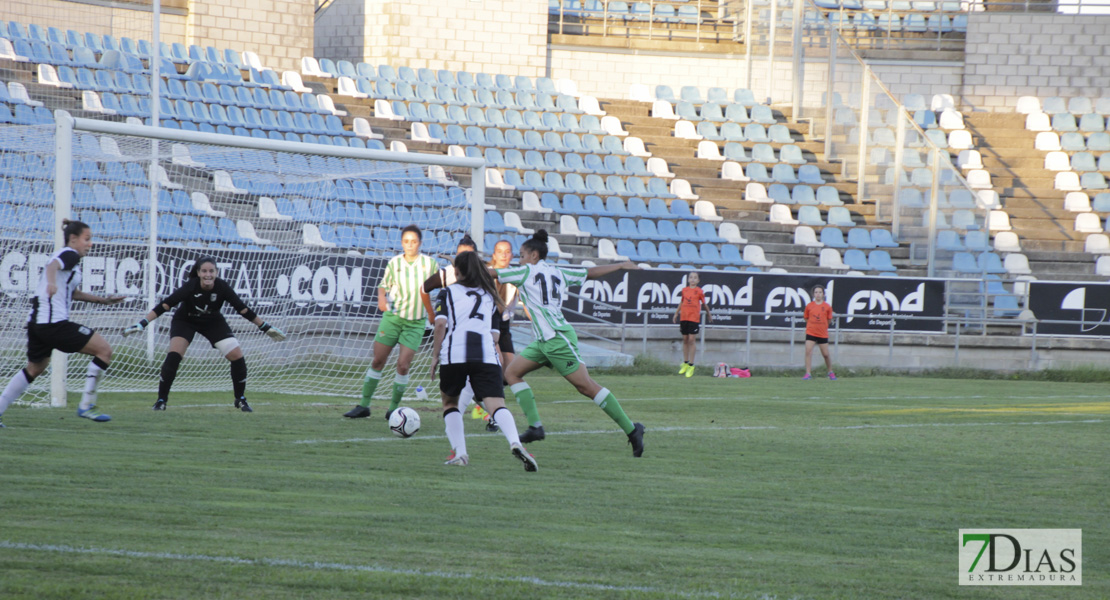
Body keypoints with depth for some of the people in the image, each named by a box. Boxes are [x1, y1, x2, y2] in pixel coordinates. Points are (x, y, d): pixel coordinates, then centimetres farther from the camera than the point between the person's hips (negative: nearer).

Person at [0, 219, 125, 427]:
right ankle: (86, 405, -9)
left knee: (35, 367, 28)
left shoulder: (68, 256, 25)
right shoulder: (69, 255, -5)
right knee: (104, 349, -8)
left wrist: (104, 300, 36)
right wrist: (51, 282, -50)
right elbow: (53, 266, -29)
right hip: (54, 322, -10)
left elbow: (73, 293, 37)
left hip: (36, 322, 10)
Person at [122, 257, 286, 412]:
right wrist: (142, 324, -39)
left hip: (213, 322, 3)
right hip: (185, 321, -3)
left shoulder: (222, 287, -25)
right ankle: (161, 400, -9)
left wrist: (265, 327, -8)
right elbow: (165, 305, -32)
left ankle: (240, 399, 14)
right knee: (173, 356, -23)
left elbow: (242, 309, -13)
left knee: (237, 356, -7)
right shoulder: (191, 287, -33)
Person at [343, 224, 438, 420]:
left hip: (416, 323, -1)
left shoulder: (429, 263, -3)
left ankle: (393, 408, 4)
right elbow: (384, 285, 11)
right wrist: (382, 298, -10)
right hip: (392, 316, 1)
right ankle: (364, 406, 8)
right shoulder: (395, 263, 0)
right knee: (378, 360, 0)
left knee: (403, 364, -10)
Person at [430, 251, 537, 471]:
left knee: (449, 402, 21)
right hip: (487, 354, 1)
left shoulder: (448, 292, 17)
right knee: (496, 404, -12)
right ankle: (515, 443, -39)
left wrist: (435, 356, 8)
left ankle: (459, 453, 9)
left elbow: (441, 324, 2)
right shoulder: (490, 296, 27)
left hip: (454, 353, -1)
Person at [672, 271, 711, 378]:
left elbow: (704, 304, 11)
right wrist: (676, 314, 26)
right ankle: (685, 363, 21)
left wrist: (708, 314, 21)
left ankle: (691, 366, -3)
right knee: (685, 340, 10)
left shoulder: (699, 291, -1)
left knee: (692, 340, -7)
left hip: (694, 318, -4)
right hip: (684, 317, 4)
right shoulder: (684, 290, 10)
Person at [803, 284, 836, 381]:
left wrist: (821, 327, 5)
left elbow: (829, 320, 8)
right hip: (811, 333, 0)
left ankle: (831, 372, 26)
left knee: (826, 354, 6)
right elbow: (806, 318, 11)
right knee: (808, 351, -14)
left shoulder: (827, 307, 0)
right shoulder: (809, 306, 2)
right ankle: (807, 374, -13)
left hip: (823, 334, 0)